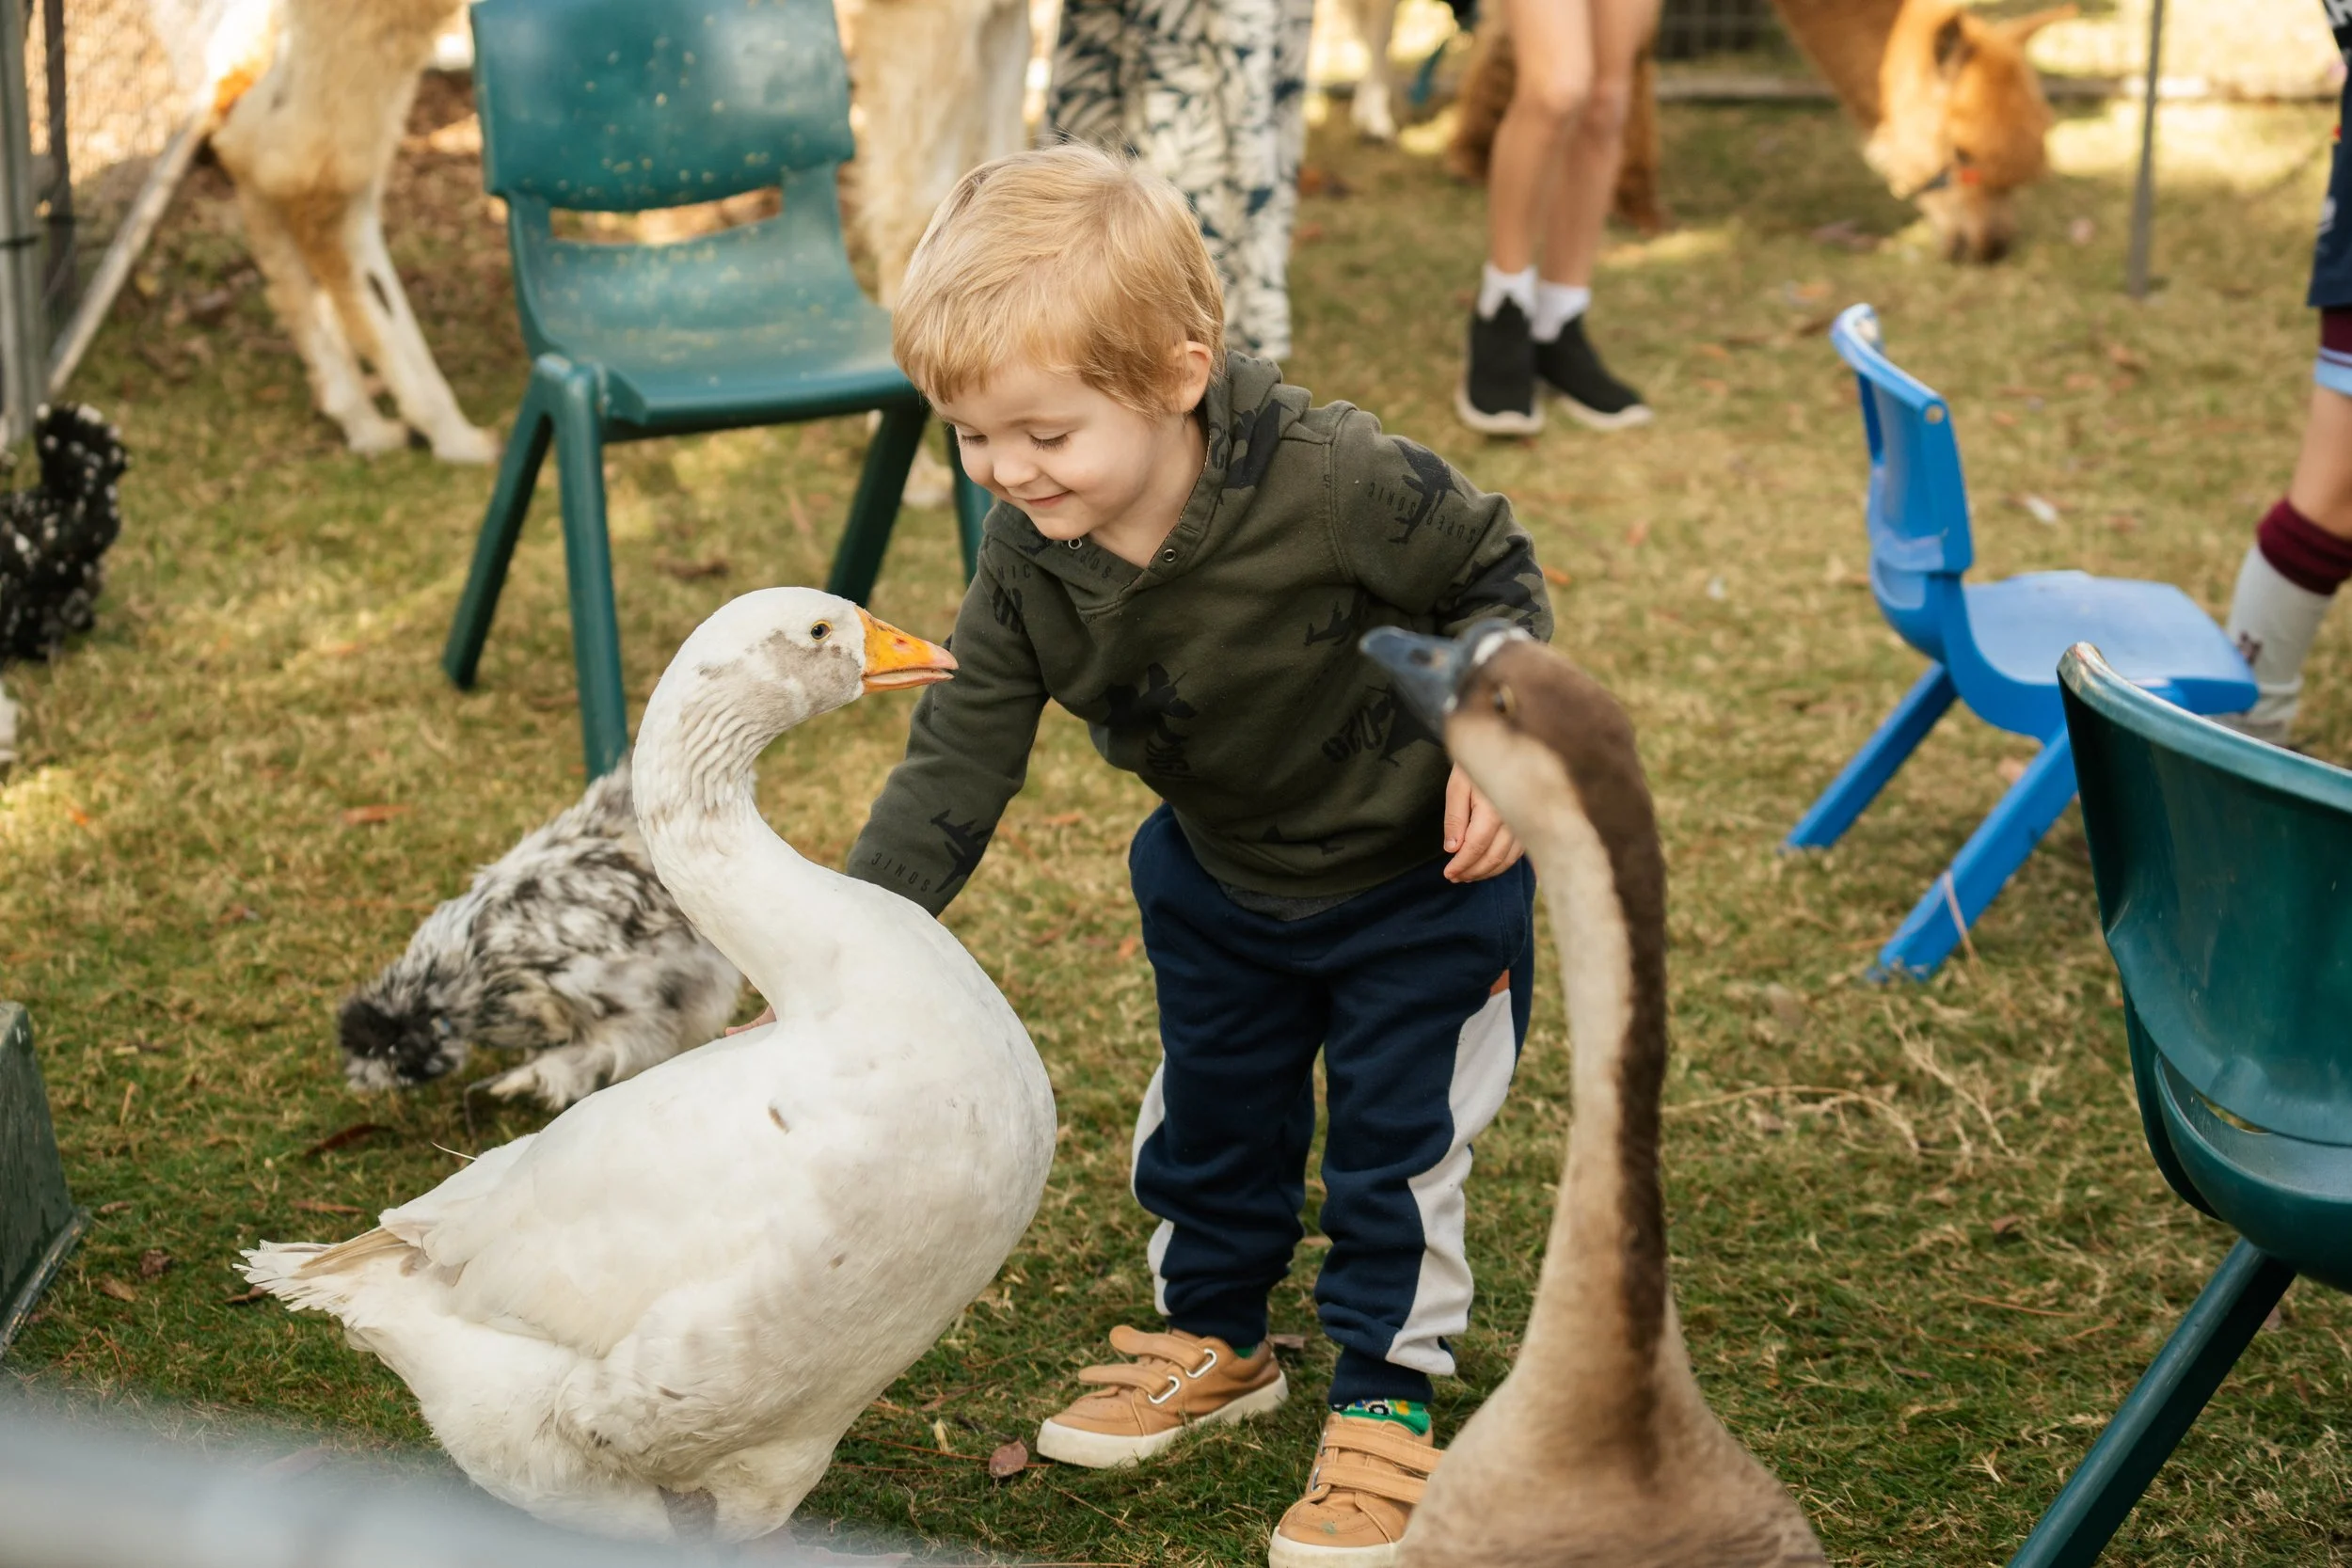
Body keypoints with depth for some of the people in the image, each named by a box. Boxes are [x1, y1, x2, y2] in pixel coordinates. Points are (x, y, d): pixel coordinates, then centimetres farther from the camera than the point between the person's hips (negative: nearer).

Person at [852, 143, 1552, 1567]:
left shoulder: (1333, 480, -35)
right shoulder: (1030, 562, -21)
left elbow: (1493, 568, -16)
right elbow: (956, 769, -17)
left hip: (1421, 867, -5)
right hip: (1219, 876, 5)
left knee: (1398, 1135, 4)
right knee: (1210, 1112, 19)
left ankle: (1386, 1394, 23)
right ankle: (1215, 1339, 43)